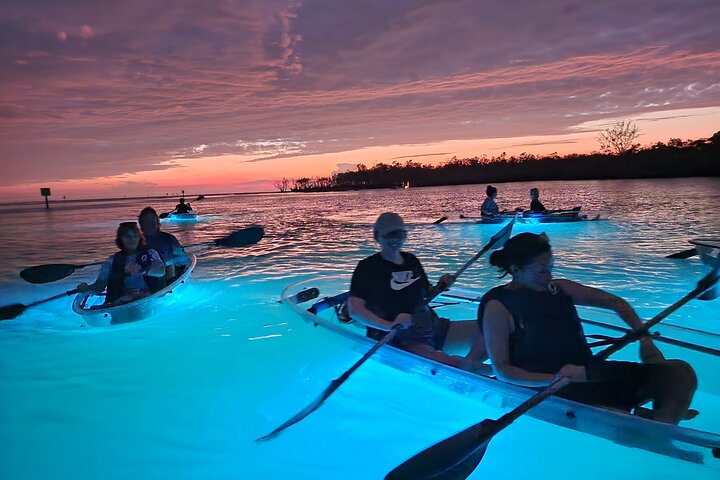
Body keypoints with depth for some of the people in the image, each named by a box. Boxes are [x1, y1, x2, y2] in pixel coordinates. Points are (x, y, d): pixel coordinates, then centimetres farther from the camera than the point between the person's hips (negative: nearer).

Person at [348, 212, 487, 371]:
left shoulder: (411, 260, 16)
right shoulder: (367, 267, -4)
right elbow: (355, 309, -16)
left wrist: (440, 287, 4)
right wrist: (390, 326, -29)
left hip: (432, 327, 8)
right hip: (398, 340, -7)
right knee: (450, 364, -36)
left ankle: (468, 365, -26)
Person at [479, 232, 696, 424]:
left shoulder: (560, 289, 10)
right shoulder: (498, 307, -8)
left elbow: (615, 302, 20)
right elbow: (502, 370, -13)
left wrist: (645, 339, 6)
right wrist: (555, 378, -24)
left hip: (589, 372, 8)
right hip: (552, 393, -7)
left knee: (681, 372, -6)